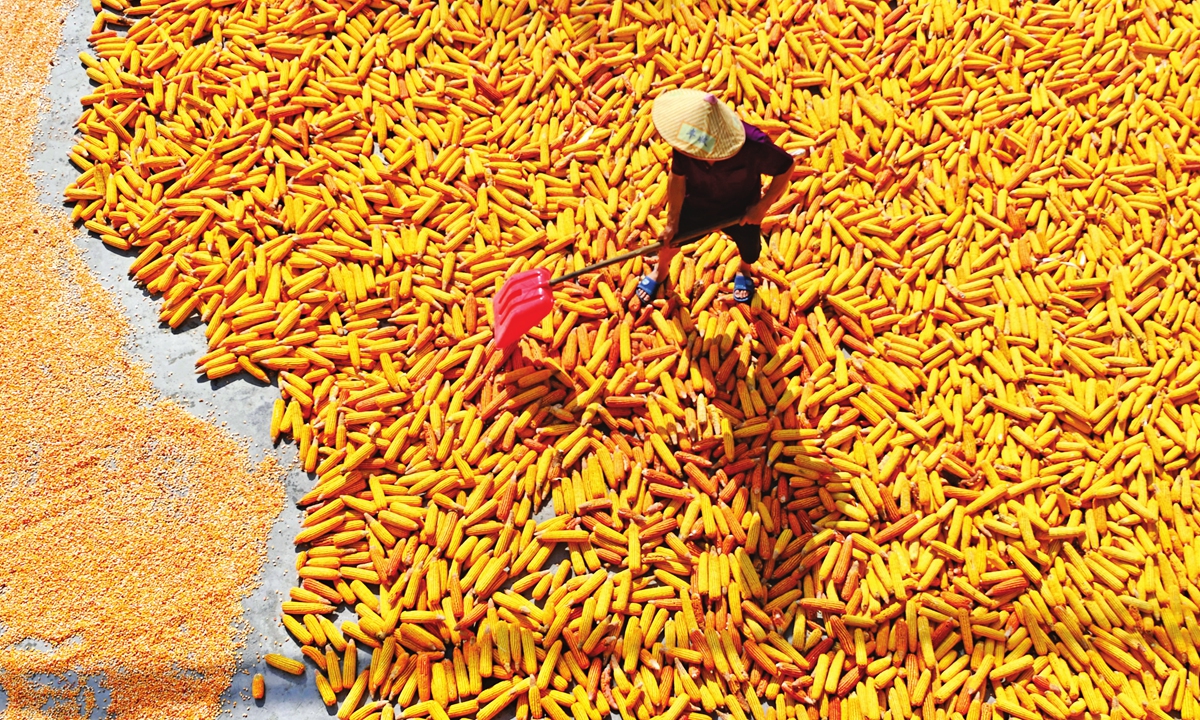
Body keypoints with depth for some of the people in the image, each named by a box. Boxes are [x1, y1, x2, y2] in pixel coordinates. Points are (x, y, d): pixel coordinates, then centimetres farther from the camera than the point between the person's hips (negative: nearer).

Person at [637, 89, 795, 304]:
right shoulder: (686, 142, -37)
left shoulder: (755, 147, -44)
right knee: (670, 239, 19)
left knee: (749, 251, 24)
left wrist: (762, 207, -20)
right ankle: (660, 268, 56)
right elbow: (677, 178, -17)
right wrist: (672, 223, -8)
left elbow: (786, 167, -24)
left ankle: (744, 270, 64)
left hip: (741, 212, -1)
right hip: (697, 205, 1)